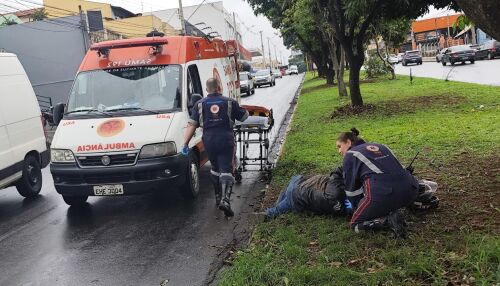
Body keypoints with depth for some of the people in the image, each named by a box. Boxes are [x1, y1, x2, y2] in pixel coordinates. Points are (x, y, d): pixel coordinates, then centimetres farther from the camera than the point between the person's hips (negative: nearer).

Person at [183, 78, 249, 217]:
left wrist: (185, 143, 1)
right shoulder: (230, 102, 4)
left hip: (209, 140, 2)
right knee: (226, 169, -4)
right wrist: (243, 110, 35)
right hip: (226, 140, -2)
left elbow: (191, 125, 1)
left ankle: (218, 197, 29)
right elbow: (244, 116, 12)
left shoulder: (200, 104, 7)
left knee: (215, 168, 21)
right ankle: (225, 199, -20)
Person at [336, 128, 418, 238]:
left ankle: (389, 221, -7)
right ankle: (391, 214, 9)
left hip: (384, 194, -6)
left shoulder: (350, 155, 13)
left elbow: (352, 188, 13)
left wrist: (357, 207, 29)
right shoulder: (379, 146, 30)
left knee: (356, 224, 14)